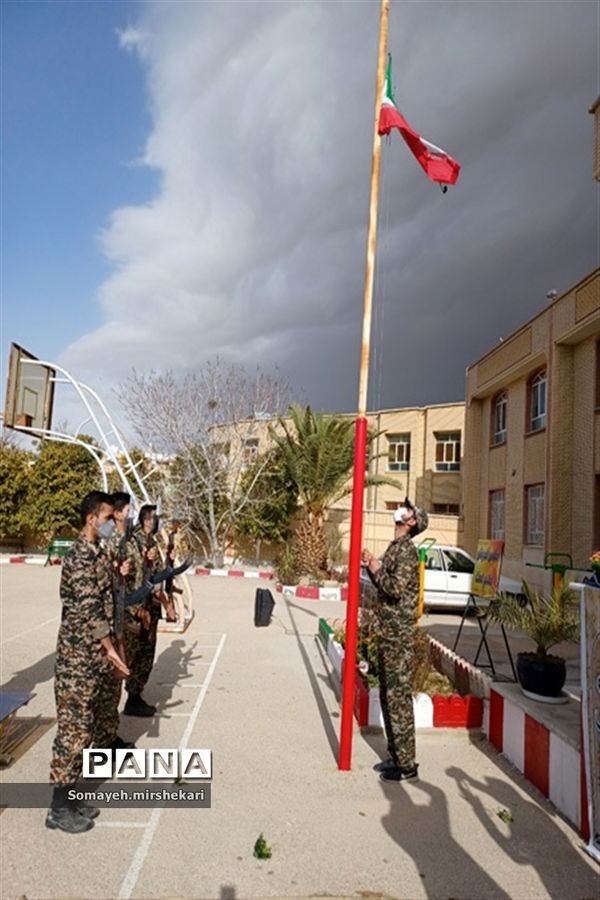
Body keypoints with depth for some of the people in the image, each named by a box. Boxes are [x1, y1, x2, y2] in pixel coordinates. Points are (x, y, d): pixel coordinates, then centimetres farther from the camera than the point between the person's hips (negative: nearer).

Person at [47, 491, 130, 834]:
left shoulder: (99, 553, 11)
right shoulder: (80, 556, -19)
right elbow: (88, 609, -24)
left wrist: (112, 646, 18)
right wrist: (110, 648, -23)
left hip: (93, 657, 9)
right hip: (77, 658, -9)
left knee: (84, 728, 16)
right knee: (73, 730, 1)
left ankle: (68, 797, 28)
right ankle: (58, 809, 14)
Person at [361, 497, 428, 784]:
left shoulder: (406, 549, -15)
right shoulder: (395, 547, 14)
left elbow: (396, 588, -25)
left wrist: (376, 569, -12)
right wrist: (372, 565, 6)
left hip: (399, 635, -10)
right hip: (387, 632, 10)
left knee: (398, 697, -2)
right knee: (388, 695, 15)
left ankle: (407, 764, 9)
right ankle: (396, 756, 26)